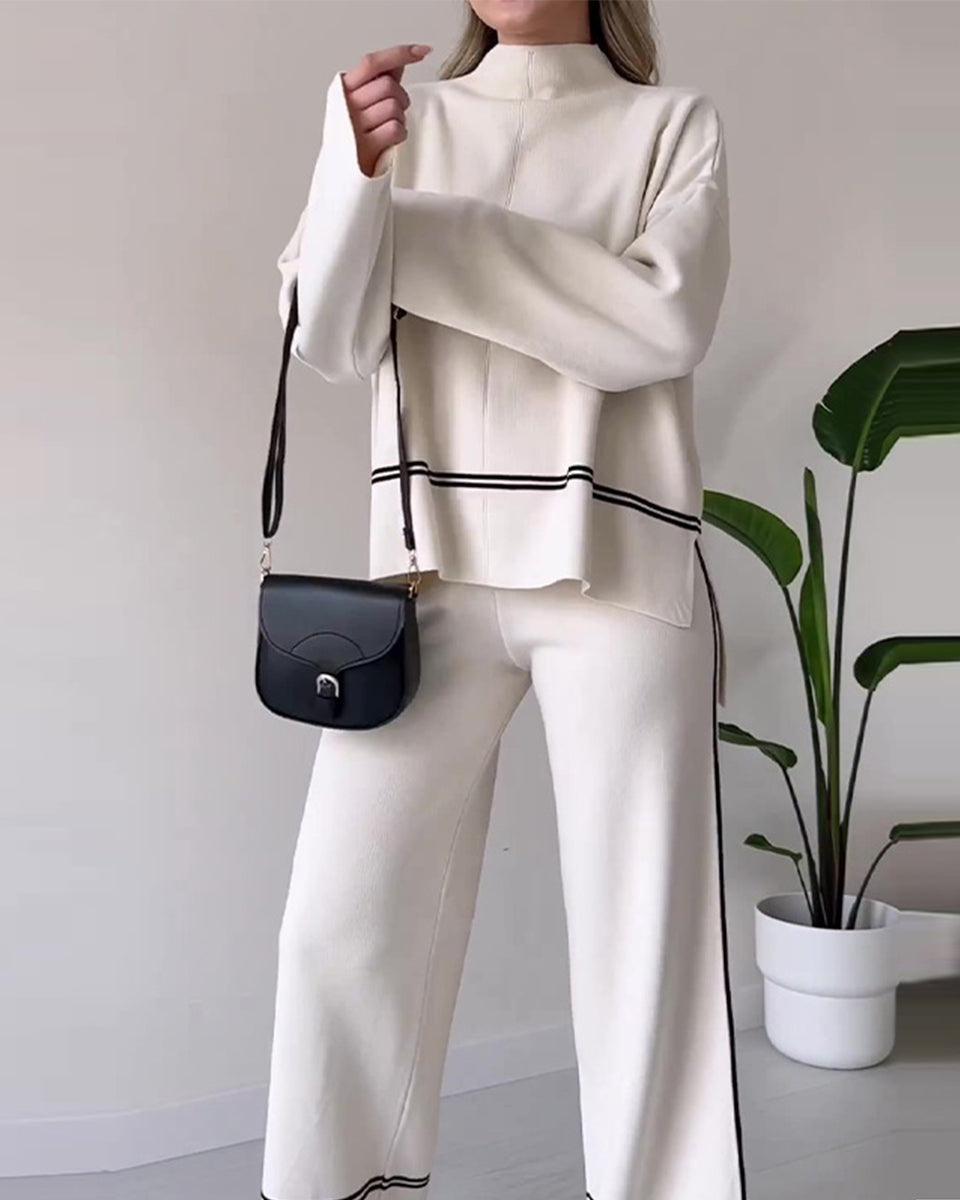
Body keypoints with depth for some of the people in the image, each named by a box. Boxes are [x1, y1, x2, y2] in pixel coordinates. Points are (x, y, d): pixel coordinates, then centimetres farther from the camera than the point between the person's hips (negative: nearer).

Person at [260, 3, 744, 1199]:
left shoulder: (672, 122, 9)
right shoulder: (410, 120, 13)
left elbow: (664, 320, -8)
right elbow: (334, 343, 2)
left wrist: (432, 233, -6)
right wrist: (355, 170, -16)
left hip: (617, 573, -1)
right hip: (434, 570, 2)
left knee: (646, 932, 2)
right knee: (342, 920, -2)